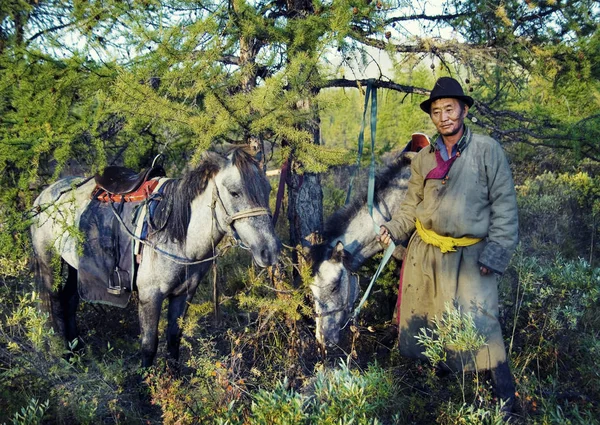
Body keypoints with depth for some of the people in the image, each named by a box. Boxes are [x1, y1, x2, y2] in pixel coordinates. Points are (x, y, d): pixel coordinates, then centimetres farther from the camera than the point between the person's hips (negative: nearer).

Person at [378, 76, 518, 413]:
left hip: (469, 257, -5)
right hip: (424, 252, 5)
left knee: (479, 327, -9)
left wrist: (496, 254, -14)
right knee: (416, 320, 14)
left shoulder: (488, 150, -6)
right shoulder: (425, 158, 8)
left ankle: (506, 400, 10)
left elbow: (505, 206, -8)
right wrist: (394, 229, -1)